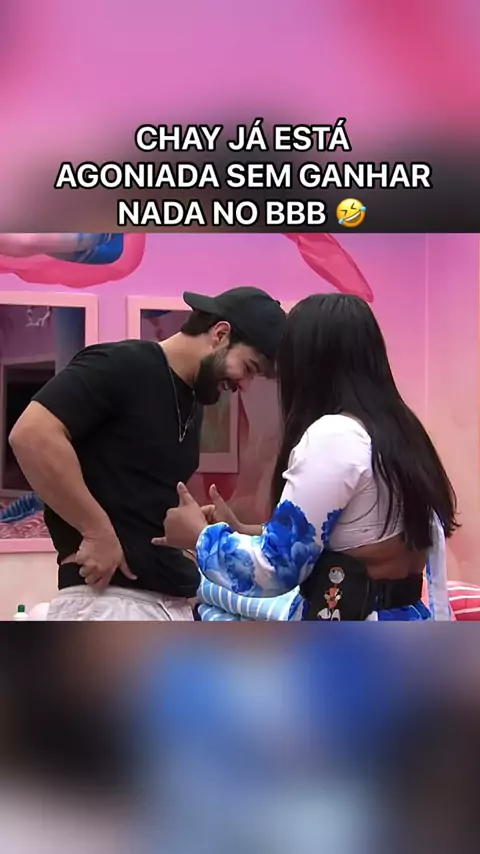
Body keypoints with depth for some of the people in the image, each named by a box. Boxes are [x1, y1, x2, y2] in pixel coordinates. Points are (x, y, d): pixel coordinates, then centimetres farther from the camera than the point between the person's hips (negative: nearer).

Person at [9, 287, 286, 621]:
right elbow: (31, 434, -21)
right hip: (108, 599, -9)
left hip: (173, 600, 9)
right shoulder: (121, 366, -9)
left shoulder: (191, 403, 17)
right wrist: (98, 532, -18)